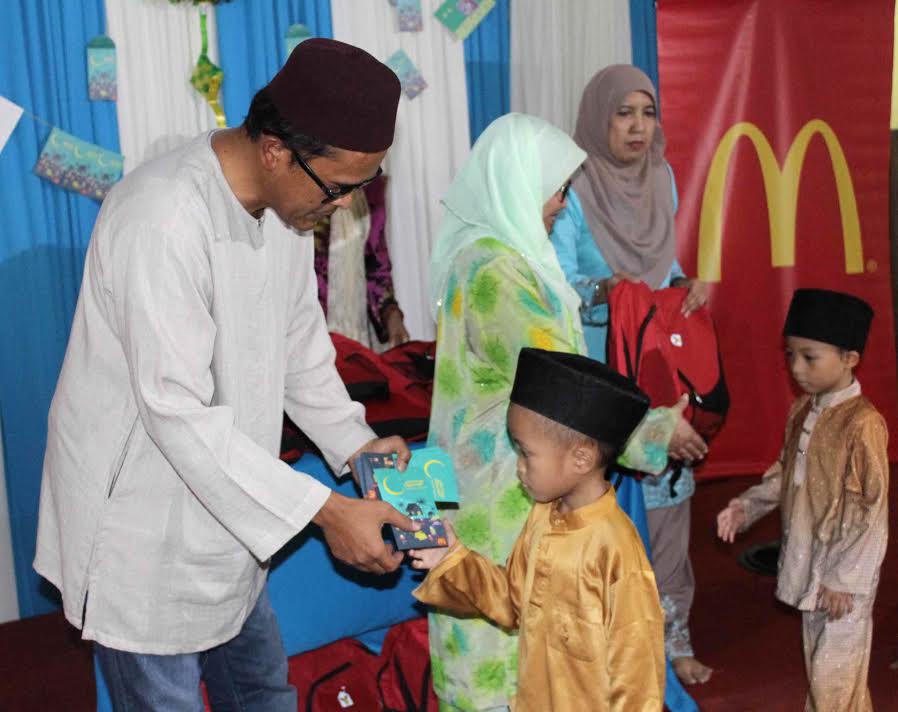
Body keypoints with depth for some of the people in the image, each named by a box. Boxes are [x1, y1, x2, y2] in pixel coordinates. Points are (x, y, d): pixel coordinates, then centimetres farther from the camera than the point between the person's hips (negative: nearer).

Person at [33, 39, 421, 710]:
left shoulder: (287, 200, -1)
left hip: (221, 517, 8)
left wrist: (356, 442, -1)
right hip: (144, 534, -8)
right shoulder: (163, 220, -30)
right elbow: (179, 415, -31)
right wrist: (325, 511, -29)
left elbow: (299, 342, 11)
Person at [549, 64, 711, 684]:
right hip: (597, 368, -5)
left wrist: (688, 286, -4)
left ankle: (669, 632, 21)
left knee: (667, 491, 7)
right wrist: (602, 291, -31)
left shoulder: (661, 179, 7)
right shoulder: (572, 189, -11)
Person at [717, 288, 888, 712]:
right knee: (817, 660, 20)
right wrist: (746, 507, 3)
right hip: (807, 564, 8)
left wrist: (845, 579, -17)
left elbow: (871, 510, -19)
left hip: (843, 571, -8)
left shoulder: (863, 424, -20)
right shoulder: (802, 412, 5)